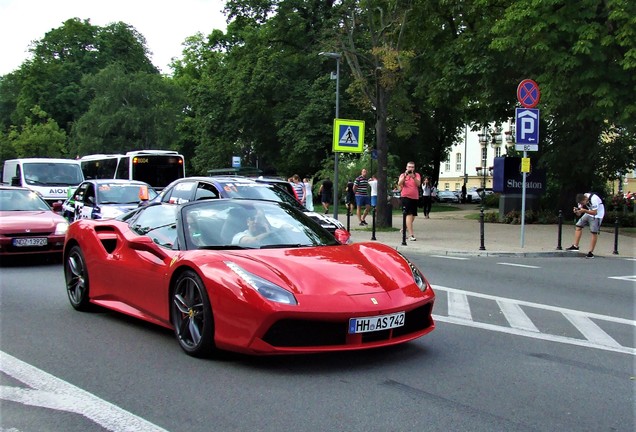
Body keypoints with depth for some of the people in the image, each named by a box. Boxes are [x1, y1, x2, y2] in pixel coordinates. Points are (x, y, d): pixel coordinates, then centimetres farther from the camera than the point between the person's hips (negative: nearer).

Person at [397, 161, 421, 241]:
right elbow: (399, 184, -14)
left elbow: (418, 184, -11)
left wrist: (413, 176, -27)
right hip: (405, 197, -4)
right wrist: (405, 175, -26)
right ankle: (411, 234, -22)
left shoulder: (417, 175, 7)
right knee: (409, 215, -16)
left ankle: (405, 228, 38)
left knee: (413, 216, 15)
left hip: (415, 198, 4)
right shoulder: (403, 175, 3)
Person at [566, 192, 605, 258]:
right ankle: (575, 246, 5)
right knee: (578, 226, -1)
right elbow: (579, 214, -4)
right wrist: (577, 211, -27)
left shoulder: (594, 199, -32)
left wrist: (584, 210, -41)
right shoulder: (581, 200, -10)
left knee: (594, 232, -11)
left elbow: (594, 213, -30)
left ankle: (591, 252, -7)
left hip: (597, 214, -7)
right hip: (589, 213, 7)